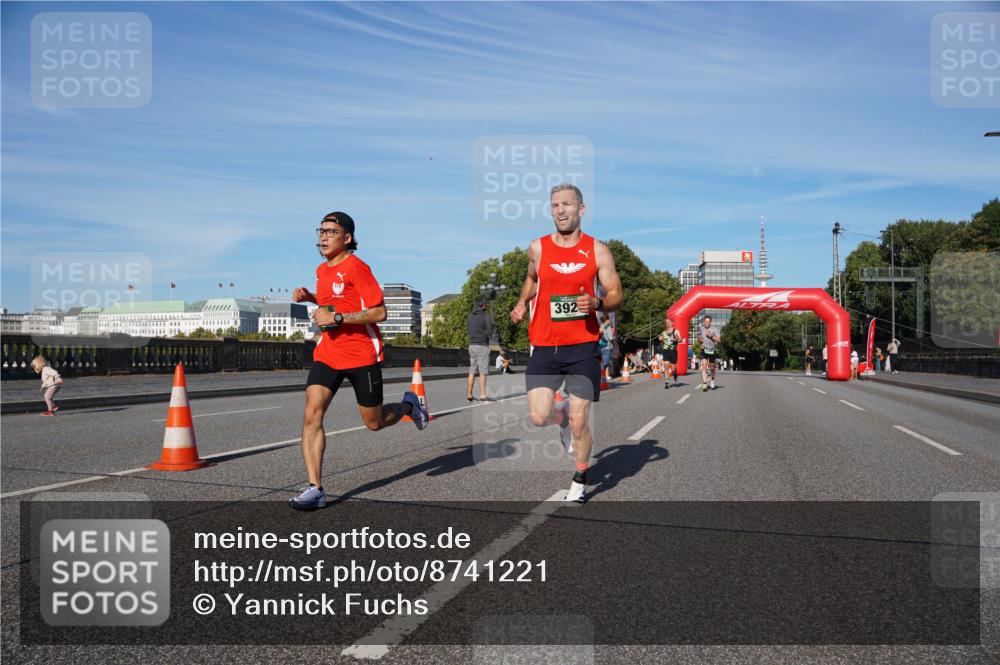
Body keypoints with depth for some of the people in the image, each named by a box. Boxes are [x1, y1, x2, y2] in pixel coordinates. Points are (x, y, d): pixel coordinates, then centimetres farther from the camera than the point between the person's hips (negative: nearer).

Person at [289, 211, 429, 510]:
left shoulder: (356, 267, -13)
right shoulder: (322, 270, 11)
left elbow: (379, 312, -19)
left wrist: (336, 317, -23)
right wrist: (310, 297, 11)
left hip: (362, 354, -6)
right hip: (327, 354, 6)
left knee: (374, 423, 8)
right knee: (311, 416, -13)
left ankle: (408, 405, 41)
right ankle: (315, 488, -10)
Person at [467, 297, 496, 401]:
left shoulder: (470, 316, 9)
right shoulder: (486, 316, -9)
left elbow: (468, 327, 14)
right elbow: (490, 333, -11)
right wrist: (494, 327, 7)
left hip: (471, 345, 6)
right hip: (482, 346, -6)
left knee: (472, 372, 10)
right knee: (483, 372, -3)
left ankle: (469, 395, 11)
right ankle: (482, 395, -5)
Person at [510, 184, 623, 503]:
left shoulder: (598, 250, -1)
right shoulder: (537, 248, 5)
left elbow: (616, 296, 1)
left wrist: (597, 303, -18)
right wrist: (521, 303, 14)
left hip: (583, 347, -2)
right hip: (544, 347, 2)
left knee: (578, 422, 1)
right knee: (538, 418, -6)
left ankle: (580, 481, 25)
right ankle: (563, 419, 32)